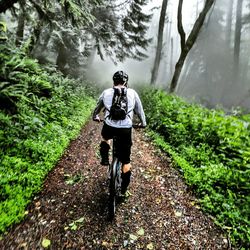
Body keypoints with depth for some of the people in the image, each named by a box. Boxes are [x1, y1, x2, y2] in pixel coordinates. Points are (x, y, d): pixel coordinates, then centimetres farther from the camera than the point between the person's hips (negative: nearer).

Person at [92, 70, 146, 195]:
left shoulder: (106, 92, 10)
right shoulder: (132, 93, 7)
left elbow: (97, 107, 25)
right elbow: (139, 110, 17)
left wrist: (95, 117, 45)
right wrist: (143, 123, 34)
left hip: (109, 127, 1)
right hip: (126, 129, -1)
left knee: (105, 137, 39)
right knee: (126, 160, 15)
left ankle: (105, 158, 23)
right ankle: (123, 188, 24)